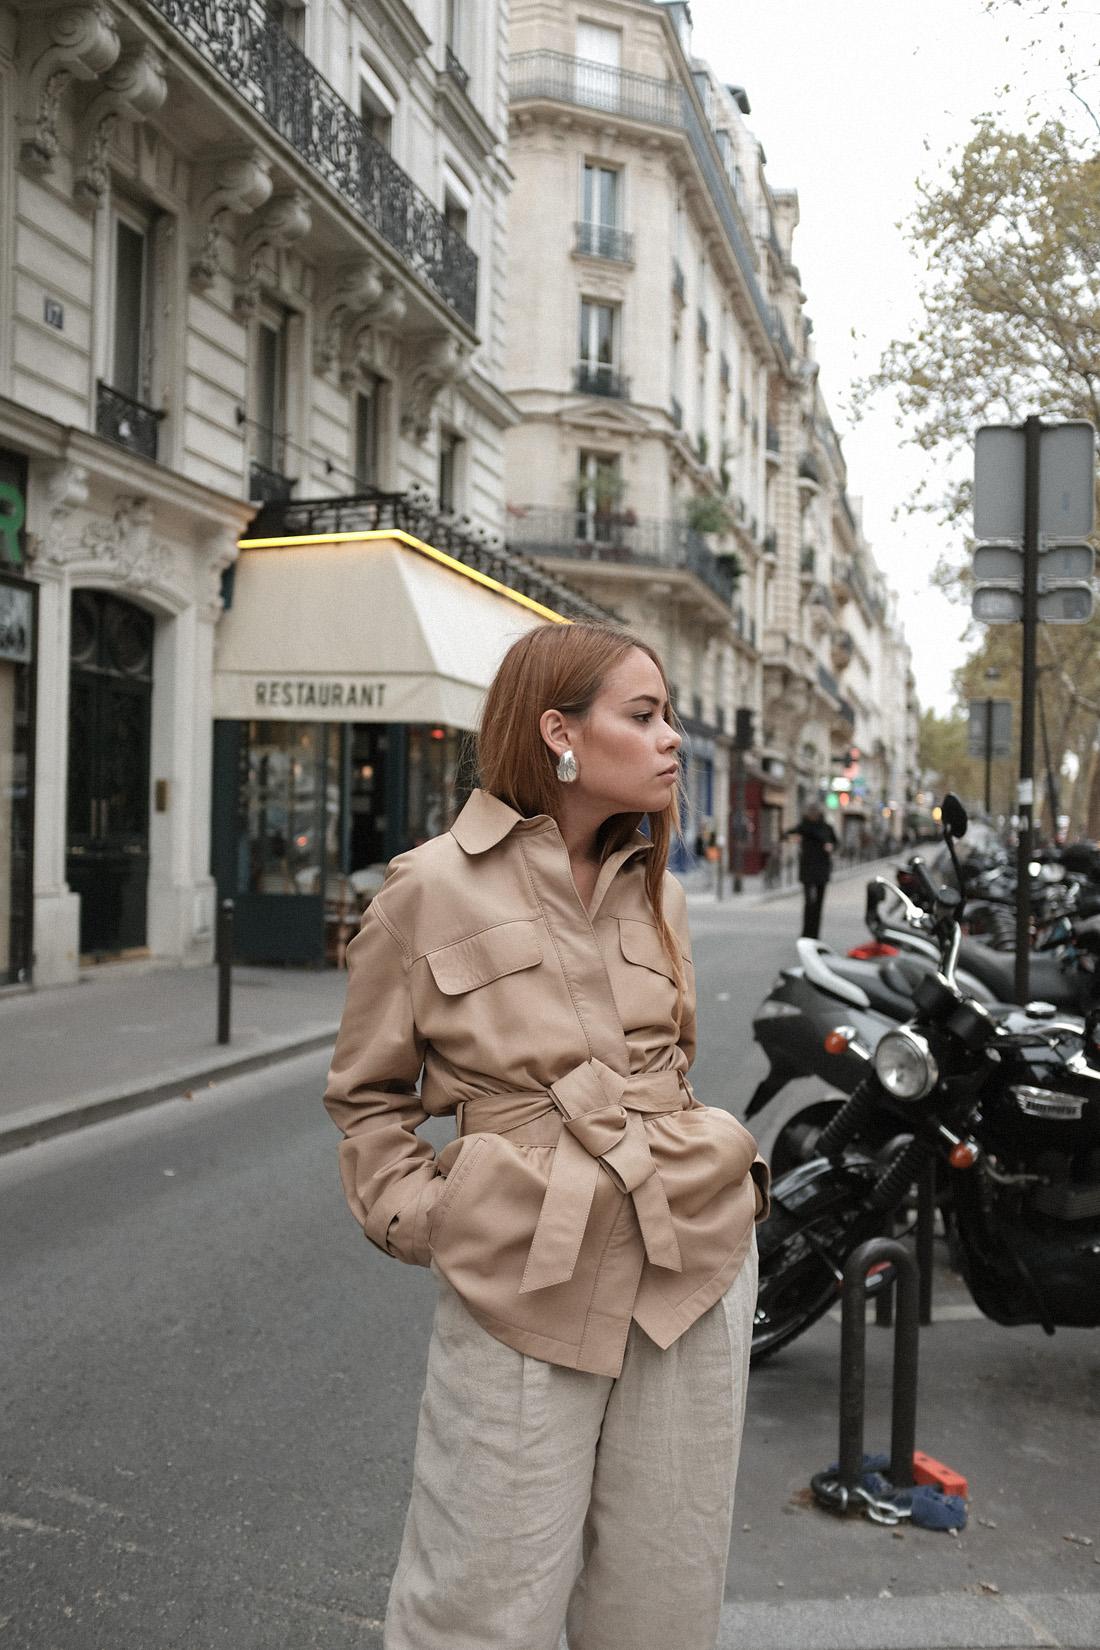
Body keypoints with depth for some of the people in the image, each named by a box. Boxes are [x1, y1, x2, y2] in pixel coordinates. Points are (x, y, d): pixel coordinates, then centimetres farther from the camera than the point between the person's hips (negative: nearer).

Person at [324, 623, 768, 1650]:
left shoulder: (656, 892, 10)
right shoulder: (430, 889, -6)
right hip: (521, 1283, -4)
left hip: (696, 1259, 5)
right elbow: (367, 1094, 4)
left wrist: (707, 1174, 8)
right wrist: (418, 1219, -6)